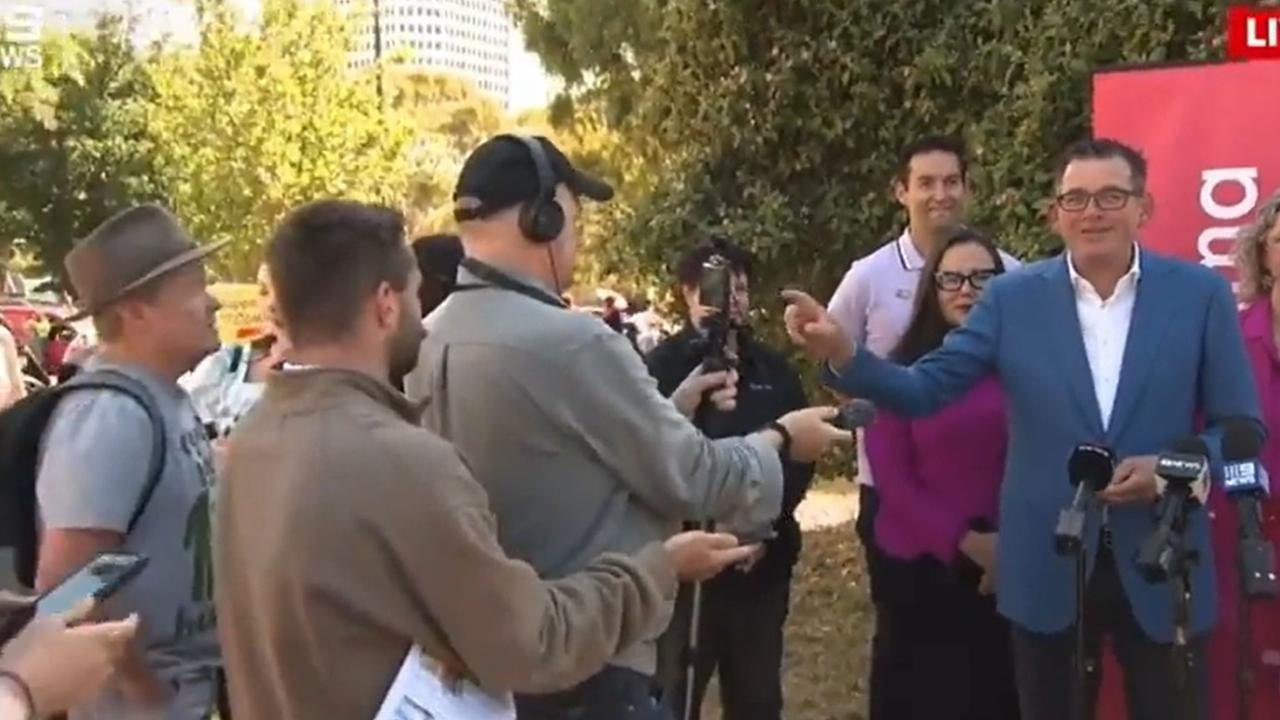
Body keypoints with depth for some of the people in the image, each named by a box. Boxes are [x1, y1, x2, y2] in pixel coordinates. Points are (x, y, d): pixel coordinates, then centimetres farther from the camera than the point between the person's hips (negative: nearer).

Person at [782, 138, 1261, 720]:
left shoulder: (1201, 293, -2)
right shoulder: (1012, 297, -2)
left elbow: (1240, 426, 1)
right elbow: (926, 390, -5)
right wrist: (842, 354, -22)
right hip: (1047, 568, 1)